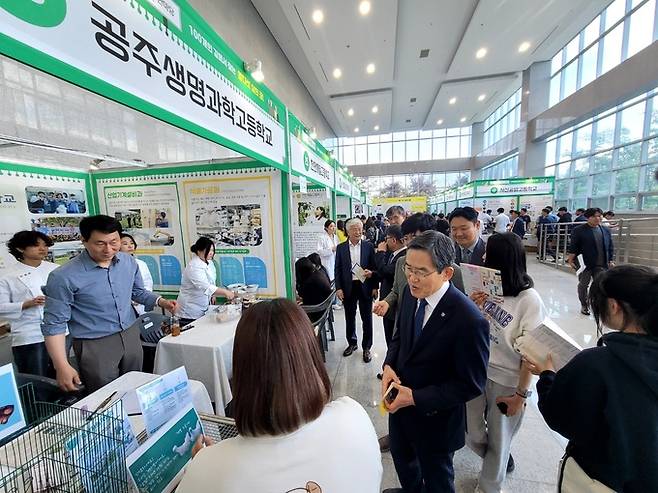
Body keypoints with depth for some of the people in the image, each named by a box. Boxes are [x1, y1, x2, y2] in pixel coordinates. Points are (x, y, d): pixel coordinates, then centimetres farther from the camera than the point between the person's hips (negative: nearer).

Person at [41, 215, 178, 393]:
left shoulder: (129, 262, -3)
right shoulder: (63, 277, -16)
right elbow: (54, 324, -10)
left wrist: (161, 301, -6)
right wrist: (62, 366, -13)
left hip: (131, 336, 4)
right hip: (95, 346, -4)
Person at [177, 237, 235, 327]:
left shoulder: (209, 262, 2)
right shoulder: (194, 267, -25)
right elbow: (205, 287, -37)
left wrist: (212, 295, 6)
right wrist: (225, 292, -43)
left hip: (203, 308, 8)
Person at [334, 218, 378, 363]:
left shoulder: (368, 246, 0)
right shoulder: (341, 248, 2)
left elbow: (375, 267, 3)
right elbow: (338, 269, 2)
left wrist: (375, 287, -3)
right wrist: (338, 288, -5)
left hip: (365, 286, -1)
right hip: (348, 287, 1)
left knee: (367, 318, 8)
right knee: (350, 317, 15)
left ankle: (366, 347, 24)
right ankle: (352, 343, 35)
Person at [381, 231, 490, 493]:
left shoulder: (469, 320, -32)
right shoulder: (411, 293, -13)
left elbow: (471, 384, -21)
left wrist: (416, 398, -23)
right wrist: (389, 365, -13)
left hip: (435, 417, -6)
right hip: (400, 401, 6)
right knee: (401, 456, 34)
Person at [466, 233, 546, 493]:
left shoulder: (529, 301, -19)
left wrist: (521, 394, -7)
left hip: (507, 381, -4)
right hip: (478, 371, 4)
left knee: (498, 438, 19)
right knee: (471, 433, 19)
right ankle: (499, 460, 52)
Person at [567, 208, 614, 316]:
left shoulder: (606, 230, 10)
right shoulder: (579, 230, -7)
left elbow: (610, 247, 15)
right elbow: (573, 247, -8)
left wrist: (610, 260, 11)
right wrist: (571, 259, -10)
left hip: (601, 265, 4)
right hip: (585, 264, -4)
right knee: (583, 285, 8)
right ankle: (584, 305, 22)